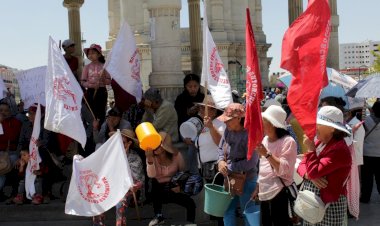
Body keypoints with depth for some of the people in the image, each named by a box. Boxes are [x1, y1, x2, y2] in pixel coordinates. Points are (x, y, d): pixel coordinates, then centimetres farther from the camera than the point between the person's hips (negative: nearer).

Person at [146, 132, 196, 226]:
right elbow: (151, 175, -27)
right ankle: (158, 215, -14)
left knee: (191, 203, -19)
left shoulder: (176, 155, -11)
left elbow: (183, 172, 3)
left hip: (173, 188, 0)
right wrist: (149, 158, -38)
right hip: (158, 190, 0)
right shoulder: (152, 156, -12)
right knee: (154, 182, -33)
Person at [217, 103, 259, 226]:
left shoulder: (249, 135, -23)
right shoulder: (228, 131, -2)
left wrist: (229, 168, -19)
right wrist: (221, 161, -12)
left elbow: (251, 162, -25)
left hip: (246, 180, -7)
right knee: (227, 210, 21)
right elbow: (221, 148, 10)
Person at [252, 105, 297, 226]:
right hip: (265, 192, 8)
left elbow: (283, 169, -22)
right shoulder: (265, 140, 11)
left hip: (280, 193, -8)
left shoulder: (288, 141, -13)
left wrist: (266, 154, -27)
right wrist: (257, 187, 20)